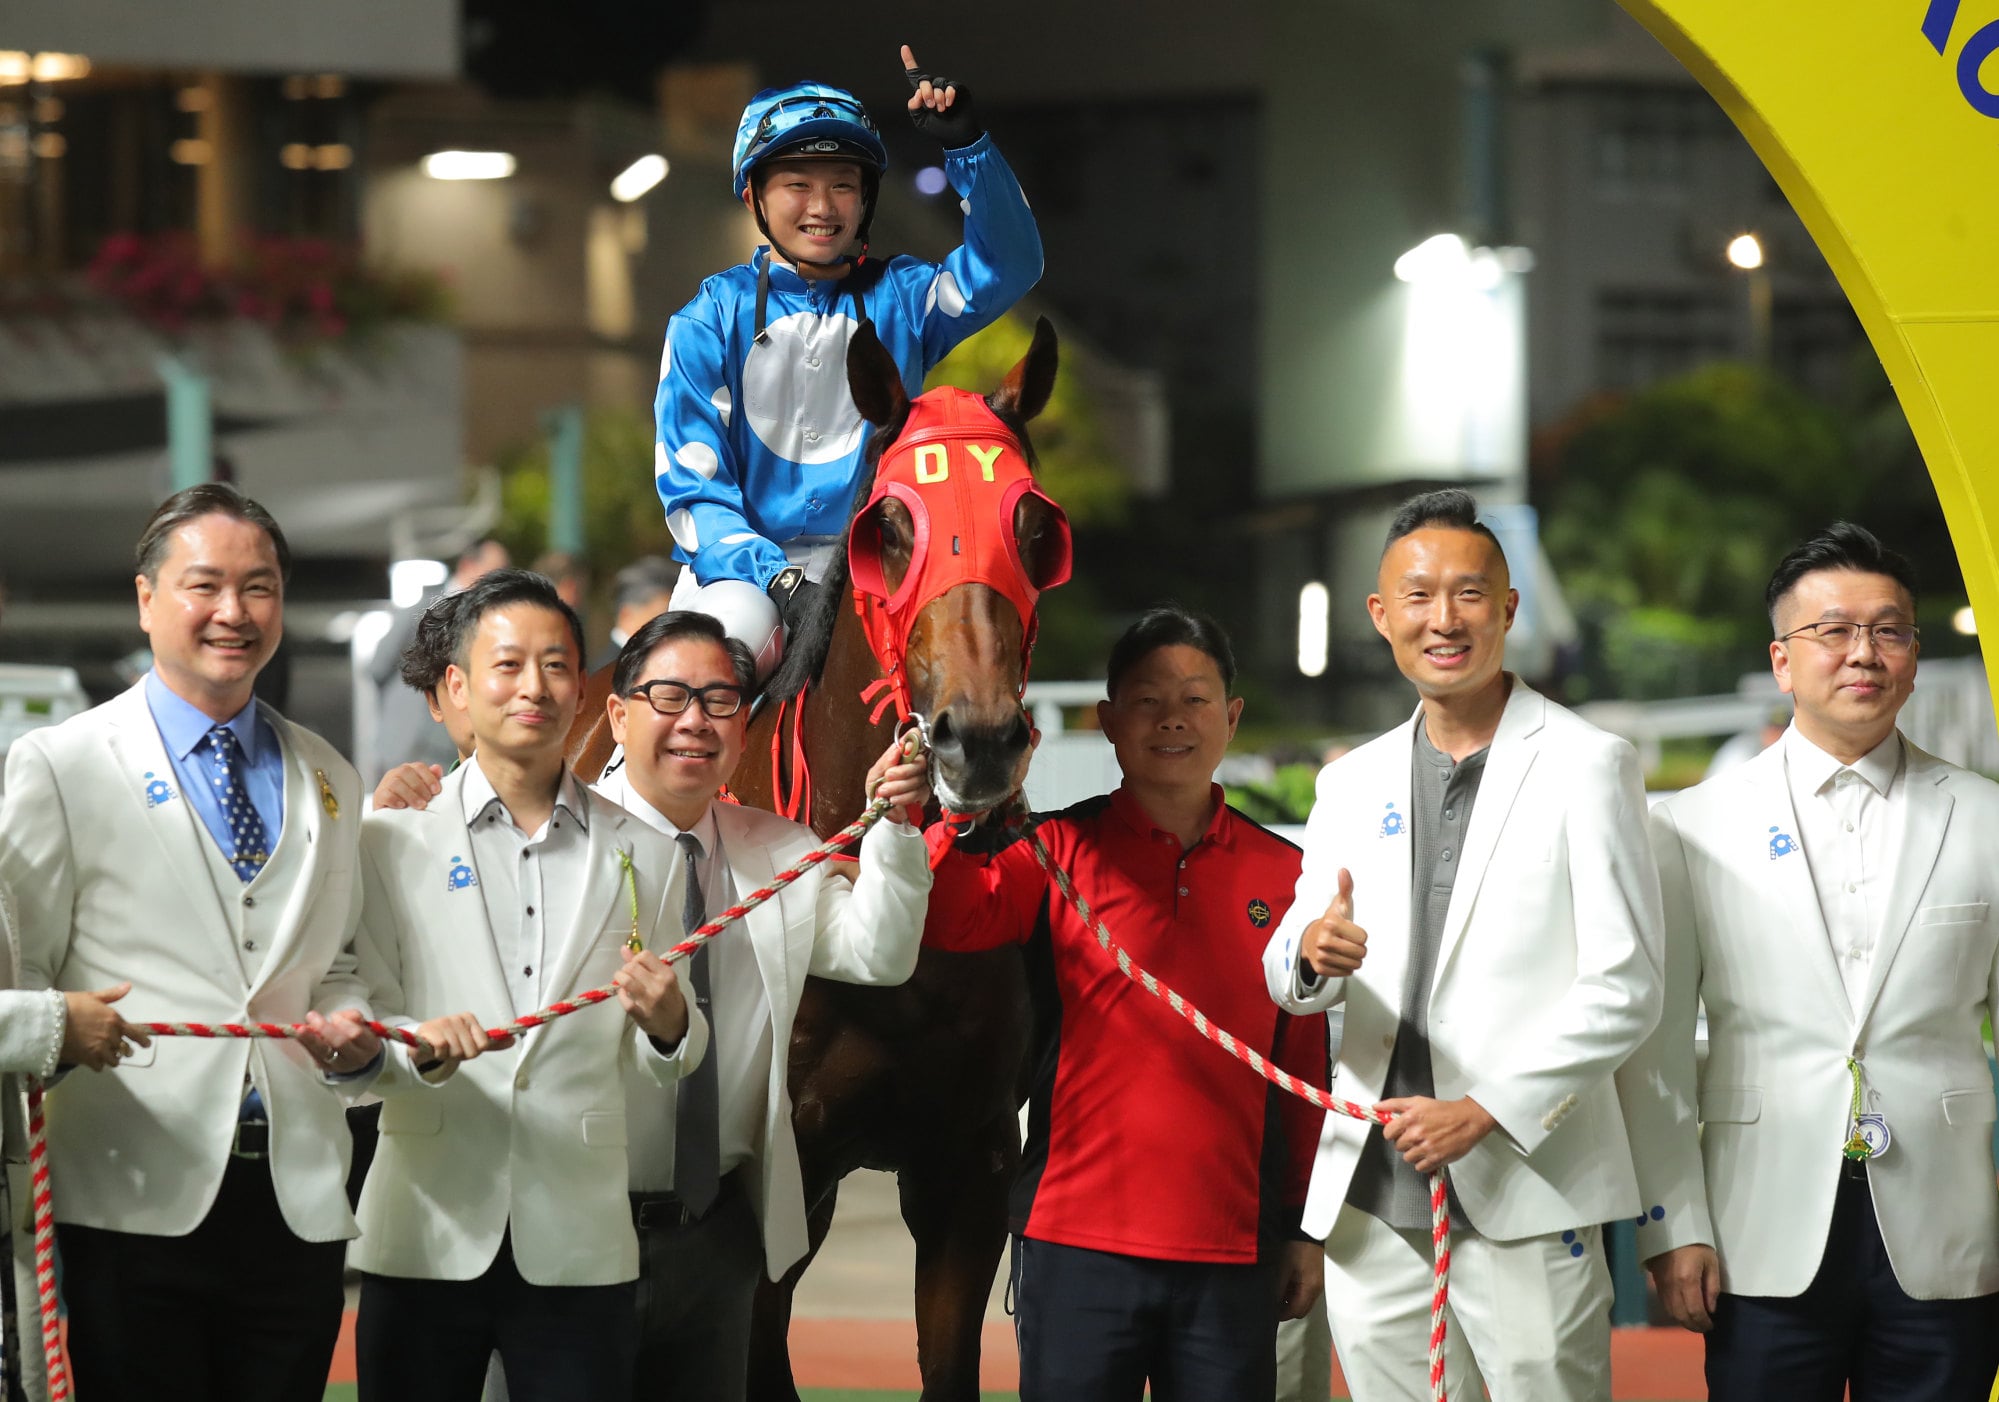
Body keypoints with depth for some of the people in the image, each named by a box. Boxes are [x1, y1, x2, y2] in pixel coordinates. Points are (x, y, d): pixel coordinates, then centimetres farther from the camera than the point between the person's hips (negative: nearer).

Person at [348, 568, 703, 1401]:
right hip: (429, 1235, -1)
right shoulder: (393, 840, 6)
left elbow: (664, 1065, 13)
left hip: (579, 1245, 2)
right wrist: (421, 1049, -19)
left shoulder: (643, 855, 13)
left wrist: (668, 1023, -8)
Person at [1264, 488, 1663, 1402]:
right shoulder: (1351, 784, 15)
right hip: (1369, 1204, 5)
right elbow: (1288, 978, 13)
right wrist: (1312, 953, -12)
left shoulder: (1586, 767, 0)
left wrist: (1485, 1110, -15)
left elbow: (1624, 990, -6)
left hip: (1524, 1199, -4)